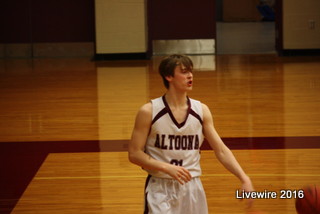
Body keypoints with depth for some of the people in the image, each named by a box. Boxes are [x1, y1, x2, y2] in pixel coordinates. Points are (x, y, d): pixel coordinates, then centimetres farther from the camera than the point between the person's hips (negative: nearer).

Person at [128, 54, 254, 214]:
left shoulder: (201, 111, 2)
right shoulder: (149, 112, -8)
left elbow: (221, 150, 2)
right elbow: (134, 154, -7)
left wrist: (244, 178, -9)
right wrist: (167, 168, -20)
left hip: (192, 188, 4)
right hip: (160, 189, -4)